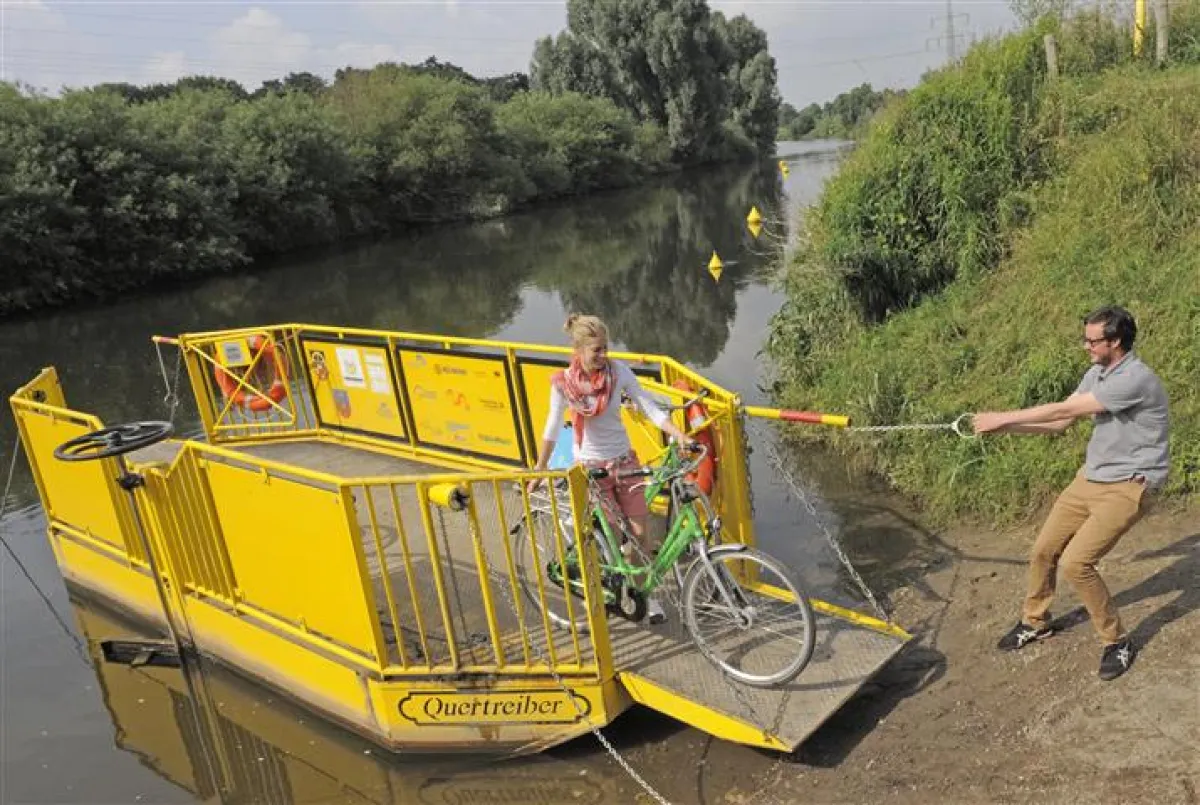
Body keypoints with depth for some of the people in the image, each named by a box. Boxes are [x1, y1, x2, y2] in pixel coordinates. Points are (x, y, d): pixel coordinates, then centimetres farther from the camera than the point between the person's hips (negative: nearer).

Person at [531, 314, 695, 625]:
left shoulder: (618, 371, -10)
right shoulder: (564, 382, -12)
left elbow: (650, 408, -11)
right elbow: (553, 427, -5)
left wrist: (680, 436, -24)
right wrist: (539, 470, -3)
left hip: (624, 461, 2)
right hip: (591, 467, -2)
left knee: (640, 533, 4)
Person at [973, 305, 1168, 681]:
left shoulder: (1135, 379, -25)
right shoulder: (1097, 373, 4)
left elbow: (1063, 410, -24)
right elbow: (1061, 422, 5)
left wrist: (1004, 417, -18)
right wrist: (1005, 426, -6)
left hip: (1126, 486, -8)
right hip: (1090, 478, 8)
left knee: (1076, 562, -18)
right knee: (1043, 551, 9)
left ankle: (1118, 642, 3)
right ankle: (1035, 622, 31)